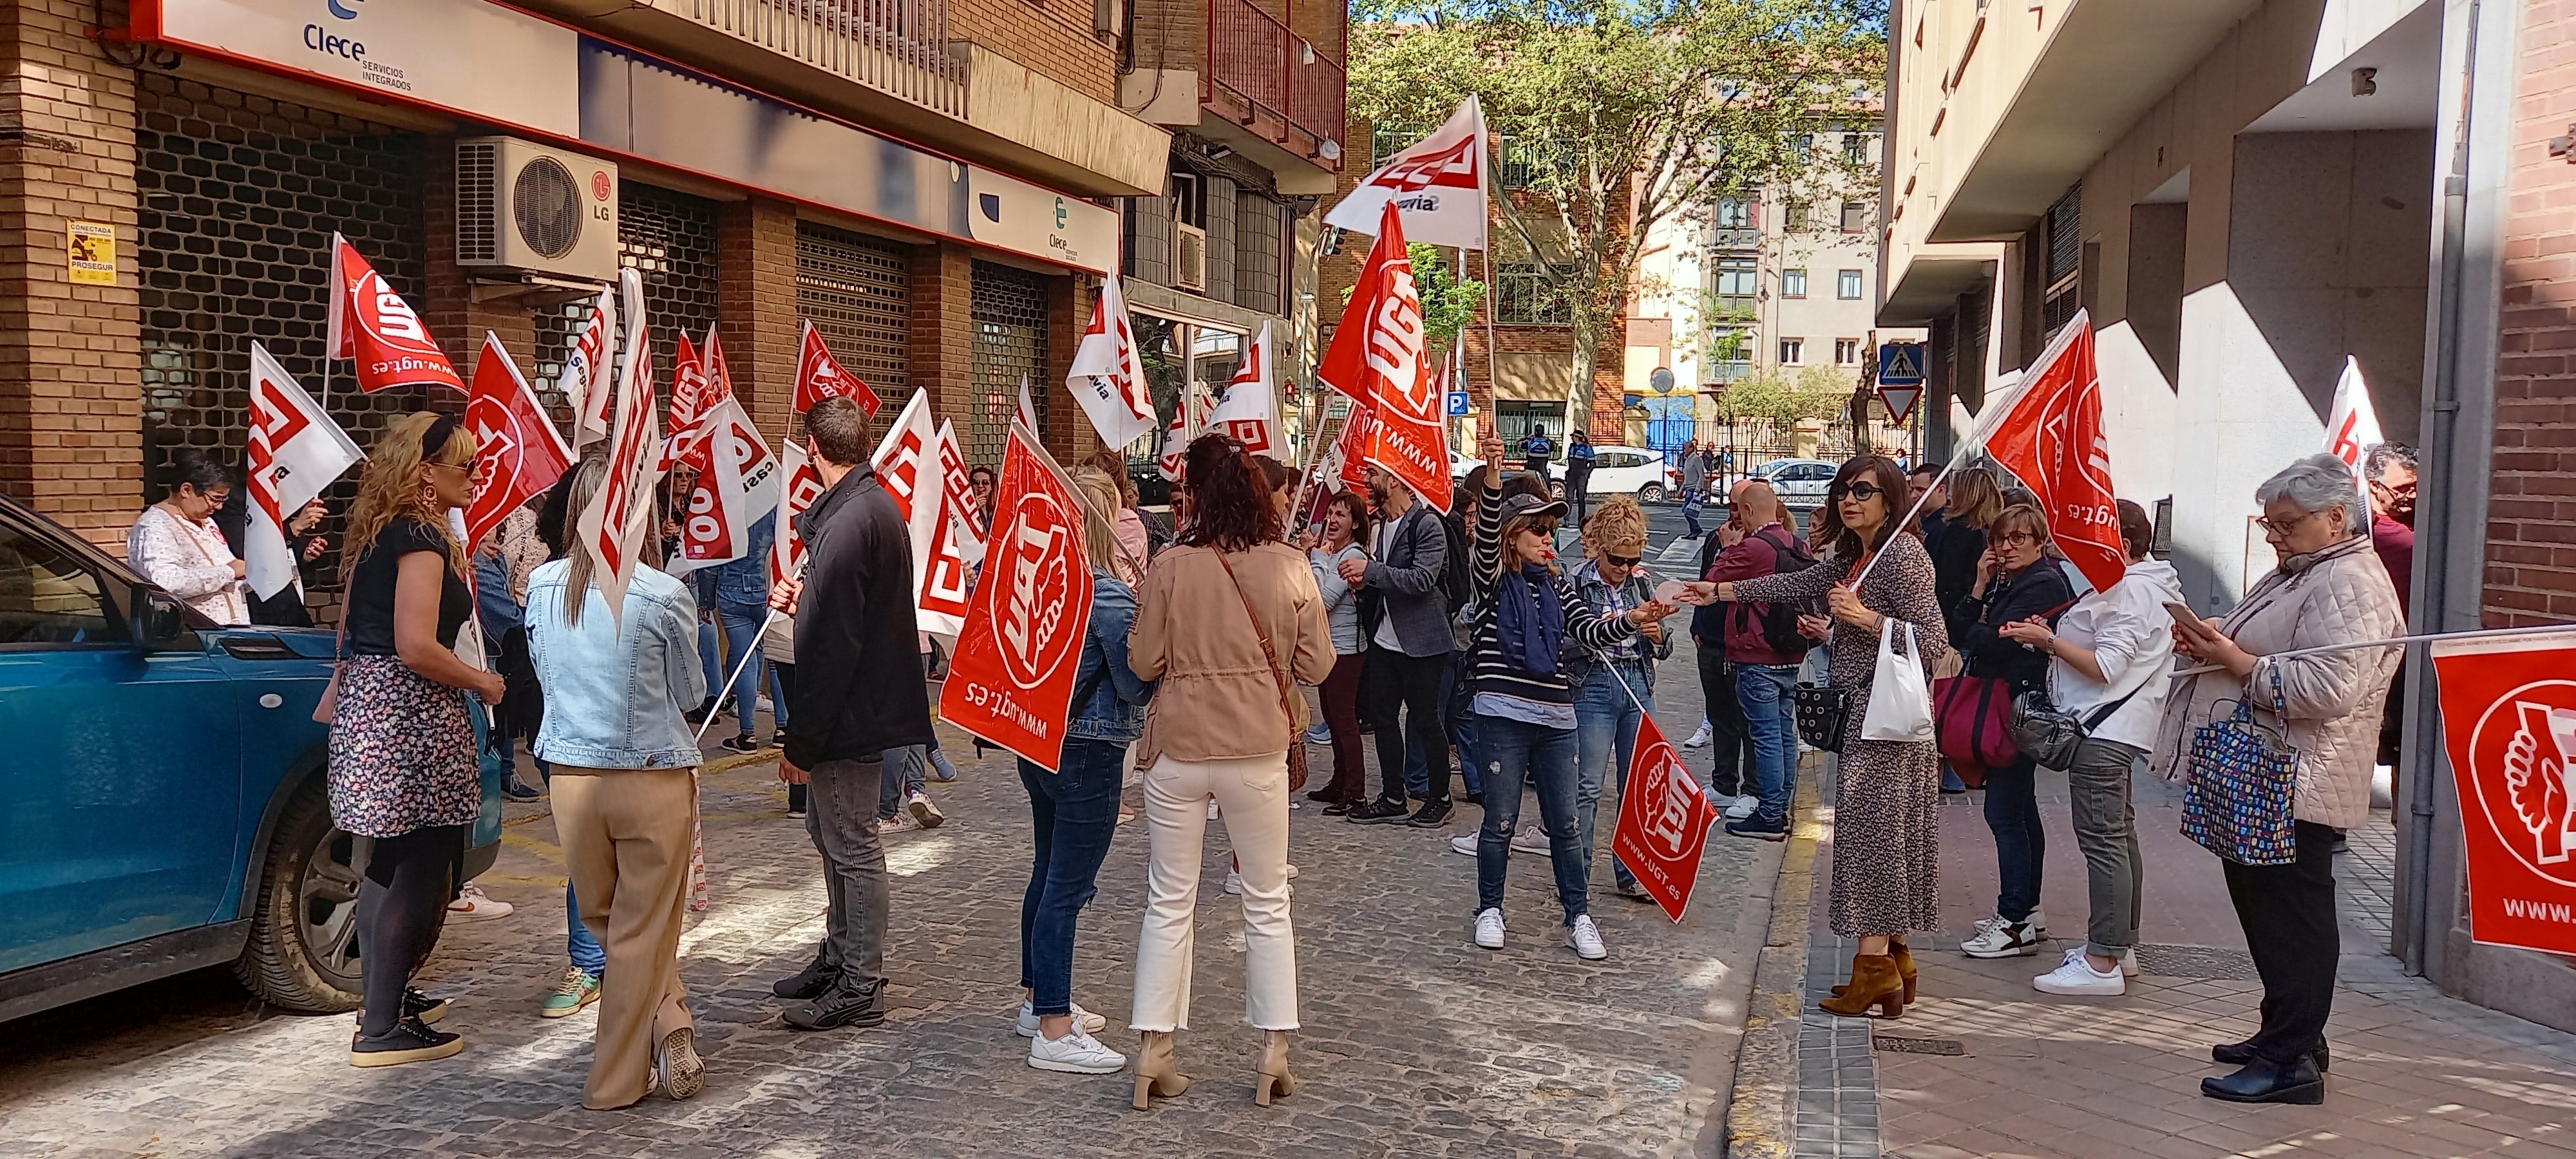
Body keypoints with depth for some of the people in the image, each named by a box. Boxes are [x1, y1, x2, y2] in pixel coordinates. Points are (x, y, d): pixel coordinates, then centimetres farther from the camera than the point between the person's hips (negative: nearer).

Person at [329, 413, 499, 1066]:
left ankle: (384, 997, 31)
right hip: (411, 718, -10)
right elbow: (418, 648, -23)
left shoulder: (379, 532, 15)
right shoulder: (422, 538, -15)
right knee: (419, 873, -4)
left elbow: (357, 630, 21)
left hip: (369, 709, 10)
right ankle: (381, 1031, 0)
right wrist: (484, 684, -9)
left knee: (389, 865, 19)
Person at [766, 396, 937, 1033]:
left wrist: (801, 743, -21)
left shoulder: (848, 523, -23)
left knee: (853, 846, 0)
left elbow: (833, 647, -25)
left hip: (851, 715, -10)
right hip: (869, 703, 10)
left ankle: (861, 989, 11)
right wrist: (802, 601, 14)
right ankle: (839, 957, 35)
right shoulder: (879, 505, 9)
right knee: (830, 831, 21)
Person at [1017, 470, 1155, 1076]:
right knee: (1068, 888, -5)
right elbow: (1138, 681, -17)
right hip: (1089, 750, -9)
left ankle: (1041, 1001, 32)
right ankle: (1054, 1033, -1)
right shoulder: (1109, 595, -19)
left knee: (1048, 876, 19)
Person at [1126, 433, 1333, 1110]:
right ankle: (1276, 1051, 16)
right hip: (1258, 749, 0)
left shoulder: (1171, 566, -9)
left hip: (1179, 748, 0)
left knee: (1169, 903, 11)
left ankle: (1154, 1053, 14)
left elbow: (1144, 662, -5)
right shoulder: (1290, 568, -7)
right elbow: (1317, 666, -3)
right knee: (1267, 902, 13)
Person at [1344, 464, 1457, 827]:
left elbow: (1422, 579, -25)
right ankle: (1392, 798, 20)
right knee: (1382, 716, 9)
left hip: (1420, 642, -8)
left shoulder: (1427, 524, -14)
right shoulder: (1383, 523, 12)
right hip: (1385, 639, 8)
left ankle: (1439, 798, 14)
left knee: (1425, 720, 0)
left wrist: (1371, 569, -24)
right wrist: (1366, 581, 6)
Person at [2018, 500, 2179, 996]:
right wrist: (2050, 638, 5)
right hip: (2113, 727, 12)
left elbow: (2106, 667, -21)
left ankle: (2102, 962, -10)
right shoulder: (2134, 586, 19)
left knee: (2103, 839, -11)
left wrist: (2050, 641, -15)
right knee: (2119, 836, 16)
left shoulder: (2130, 592, -15)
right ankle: (2121, 946, 25)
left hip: (2105, 730, -12)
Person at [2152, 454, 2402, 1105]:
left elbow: (2329, 688, -27)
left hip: (2295, 786, -11)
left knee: (2292, 920, -6)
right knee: (2266, 913, 17)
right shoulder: (2298, 574, 18)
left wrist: (2236, 661, -21)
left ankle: (2292, 1060, 0)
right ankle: (2287, 1034, 28)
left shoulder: (2348, 585, -15)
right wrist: (2214, 643, 9)